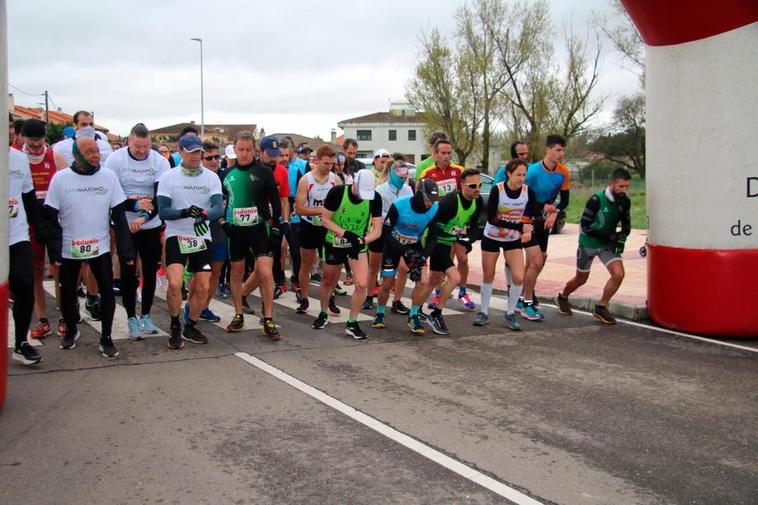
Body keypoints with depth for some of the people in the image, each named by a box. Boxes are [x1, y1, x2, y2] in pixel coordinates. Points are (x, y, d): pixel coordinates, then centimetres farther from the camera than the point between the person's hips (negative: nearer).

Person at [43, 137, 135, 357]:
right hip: (69, 249, 0)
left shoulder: (109, 177, -3)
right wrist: (54, 252, -10)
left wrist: (126, 251, -7)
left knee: (107, 291, -3)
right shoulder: (60, 178, -6)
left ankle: (106, 338, 12)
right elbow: (50, 218, -4)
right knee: (68, 292, 13)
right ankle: (71, 330, 36)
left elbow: (119, 215, -2)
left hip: (100, 247, 0)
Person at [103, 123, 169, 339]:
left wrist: (145, 217, -29)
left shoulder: (160, 161, -7)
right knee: (128, 273, 1)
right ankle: (131, 318, 12)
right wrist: (135, 205, -24)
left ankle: (146, 315, 23)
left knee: (150, 272, 9)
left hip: (151, 226, 2)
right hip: (125, 226, -1)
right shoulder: (115, 159, -9)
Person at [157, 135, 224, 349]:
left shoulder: (211, 177, 2)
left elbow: (219, 208, -11)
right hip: (176, 236, -2)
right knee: (175, 284, -18)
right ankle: (175, 326, 6)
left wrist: (205, 214, -33)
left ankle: (191, 327, 26)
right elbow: (162, 211, -8)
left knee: (203, 288, 4)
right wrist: (185, 213, -26)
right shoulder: (169, 177, -2)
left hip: (202, 238, 3)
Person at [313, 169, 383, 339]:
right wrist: (345, 233, -27)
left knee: (362, 284, -15)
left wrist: (363, 240, -32)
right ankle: (323, 314, 43)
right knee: (328, 282, 16)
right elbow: (325, 219, -13)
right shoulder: (337, 192, -22)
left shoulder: (374, 198, -17)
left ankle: (352, 324, 4)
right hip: (334, 244, 0)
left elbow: (377, 229, -13)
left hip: (358, 245, 1)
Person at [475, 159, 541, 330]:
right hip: (492, 237, -2)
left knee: (518, 277, -10)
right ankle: (484, 313, 25)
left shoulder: (528, 191, -12)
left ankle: (510, 314, 10)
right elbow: (491, 218, -27)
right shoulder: (497, 189, -21)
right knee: (488, 276, 8)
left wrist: (529, 231, -30)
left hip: (514, 240, 2)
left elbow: (538, 216, -8)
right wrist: (519, 226, -34)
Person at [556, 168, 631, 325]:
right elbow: (585, 226, -25)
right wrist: (611, 236, -27)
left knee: (618, 274, -16)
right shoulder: (597, 200, -25)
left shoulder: (624, 202, -8)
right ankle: (562, 297, 45)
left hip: (608, 245, 4)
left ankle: (601, 308, 4)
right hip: (588, 243, -4)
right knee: (581, 279, 12)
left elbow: (626, 226, 3)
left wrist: (621, 238, -20)